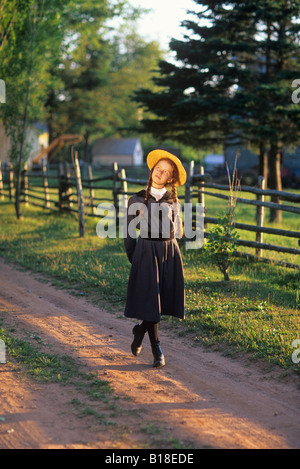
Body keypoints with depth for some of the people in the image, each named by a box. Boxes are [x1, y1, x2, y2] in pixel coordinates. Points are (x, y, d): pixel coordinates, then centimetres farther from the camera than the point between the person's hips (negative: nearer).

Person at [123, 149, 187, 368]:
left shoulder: (173, 201, 8)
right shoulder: (137, 200, 1)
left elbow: (178, 231, 14)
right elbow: (129, 234, 6)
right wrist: (134, 259, 4)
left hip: (170, 253, 3)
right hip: (146, 253, -2)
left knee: (165, 299, 3)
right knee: (150, 299, -5)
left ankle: (140, 331, 30)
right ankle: (157, 351, 3)